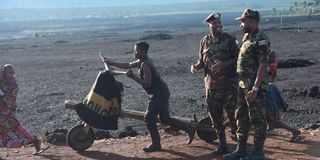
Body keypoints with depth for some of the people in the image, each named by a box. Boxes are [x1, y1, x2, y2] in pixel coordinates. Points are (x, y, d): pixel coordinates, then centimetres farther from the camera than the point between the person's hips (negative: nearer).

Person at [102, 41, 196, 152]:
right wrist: (110, 63, 21)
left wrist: (132, 77, -23)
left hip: (159, 94, -10)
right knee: (165, 119, 15)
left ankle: (156, 144, 4)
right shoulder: (142, 61, 11)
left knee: (149, 118, -5)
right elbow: (127, 65, 21)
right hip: (161, 93, 10)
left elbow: (147, 83, -27)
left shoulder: (145, 65, -20)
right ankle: (189, 128, 20)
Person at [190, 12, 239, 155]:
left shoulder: (229, 39, -2)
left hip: (229, 82, -4)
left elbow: (237, 58, -5)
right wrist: (196, 66, -4)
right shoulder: (205, 41, 9)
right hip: (211, 83, 4)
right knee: (215, 115, 8)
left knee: (232, 113, -5)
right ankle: (222, 145, 20)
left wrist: (225, 64, -20)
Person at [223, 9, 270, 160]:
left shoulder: (261, 40, -15)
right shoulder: (246, 37, 13)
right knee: (241, 117, 13)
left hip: (255, 87, -9)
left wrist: (255, 89, -24)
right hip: (243, 85, 9)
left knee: (257, 119, 0)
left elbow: (263, 66, -20)